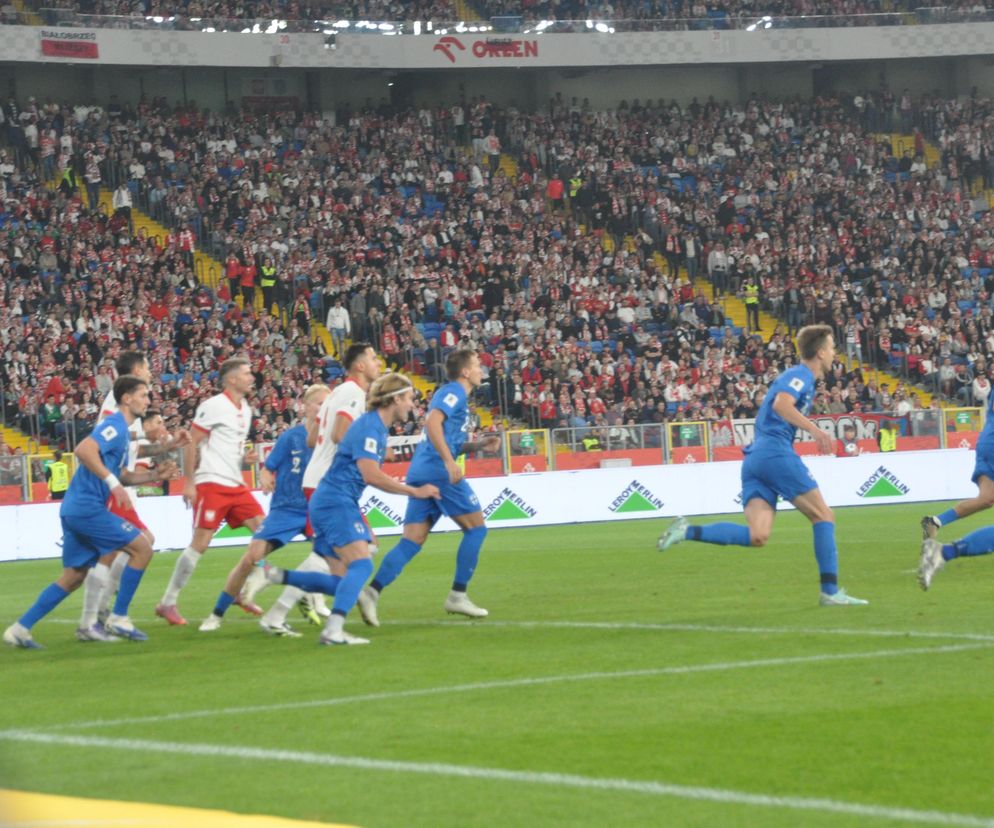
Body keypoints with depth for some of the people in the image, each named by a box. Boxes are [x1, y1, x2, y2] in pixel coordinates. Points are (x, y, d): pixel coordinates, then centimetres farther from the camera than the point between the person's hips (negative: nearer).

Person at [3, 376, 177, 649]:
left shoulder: (119, 429, 20)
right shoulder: (115, 425, -11)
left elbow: (123, 476, 28)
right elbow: (84, 450, -27)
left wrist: (155, 475, 15)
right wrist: (112, 482, -28)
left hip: (75, 510, 10)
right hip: (87, 507, -10)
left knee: (74, 576, 13)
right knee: (142, 548, -7)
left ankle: (20, 628, 12)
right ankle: (119, 618, -2)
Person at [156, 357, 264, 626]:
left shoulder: (246, 410, 15)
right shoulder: (214, 406, -10)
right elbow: (192, 444, -11)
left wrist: (246, 457, 6)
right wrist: (189, 482, -15)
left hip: (236, 485, 8)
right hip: (211, 483, -8)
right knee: (200, 543, -10)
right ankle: (167, 603, -3)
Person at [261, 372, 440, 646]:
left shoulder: (378, 427, 17)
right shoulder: (369, 426, -14)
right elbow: (371, 475, -24)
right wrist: (414, 491, -16)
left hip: (334, 504, 10)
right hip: (335, 502, -10)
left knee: (342, 584, 7)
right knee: (361, 565, -22)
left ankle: (275, 575, 7)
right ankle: (333, 630, -31)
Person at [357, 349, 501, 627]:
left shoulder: (451, 393, 26)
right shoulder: (454, 392, -4)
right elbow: (433, 422, -21)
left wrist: (479, 445, 21)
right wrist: (449, 461, -27)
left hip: (421, 473, 9)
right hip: (438, 471, -9)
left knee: (412, 541, 1)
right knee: (476, 528, 2)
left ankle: (373, 591, -14)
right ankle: (458, 596, 2)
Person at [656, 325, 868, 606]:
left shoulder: (799, 376, 27)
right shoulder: (802, 375, -2)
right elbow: (781, 404, -21)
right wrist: (816, 430, -27)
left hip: (754, 457, 9)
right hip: (776, 453, -9)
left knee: (757, 536, -7)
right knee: (823, 516, -1)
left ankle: (688, 531, -17)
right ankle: (830, 591, -4)